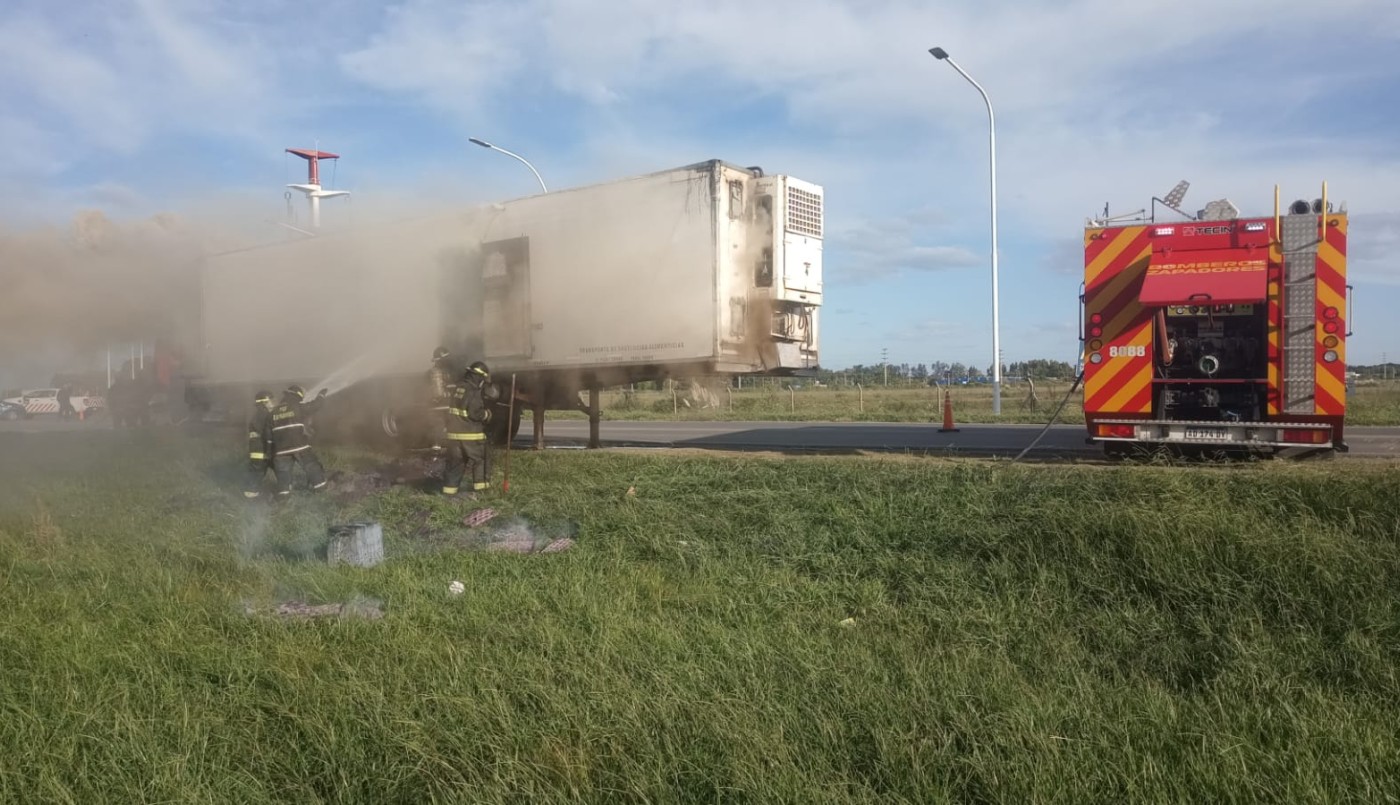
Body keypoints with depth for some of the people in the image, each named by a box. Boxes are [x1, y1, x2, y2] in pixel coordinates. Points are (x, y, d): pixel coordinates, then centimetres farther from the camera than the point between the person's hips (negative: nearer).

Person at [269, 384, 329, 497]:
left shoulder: (274, 411, 8)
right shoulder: (298, 407, -5)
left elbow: (270, 430, 14)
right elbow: (315, 406, 8)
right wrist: (321, 395, 26)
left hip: (281, 449, 3)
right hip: (299, 446, -3)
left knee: (283, 471, 11)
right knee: (312, 466, 11)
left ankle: (283, 492, 8)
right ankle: (319, 486, 15)